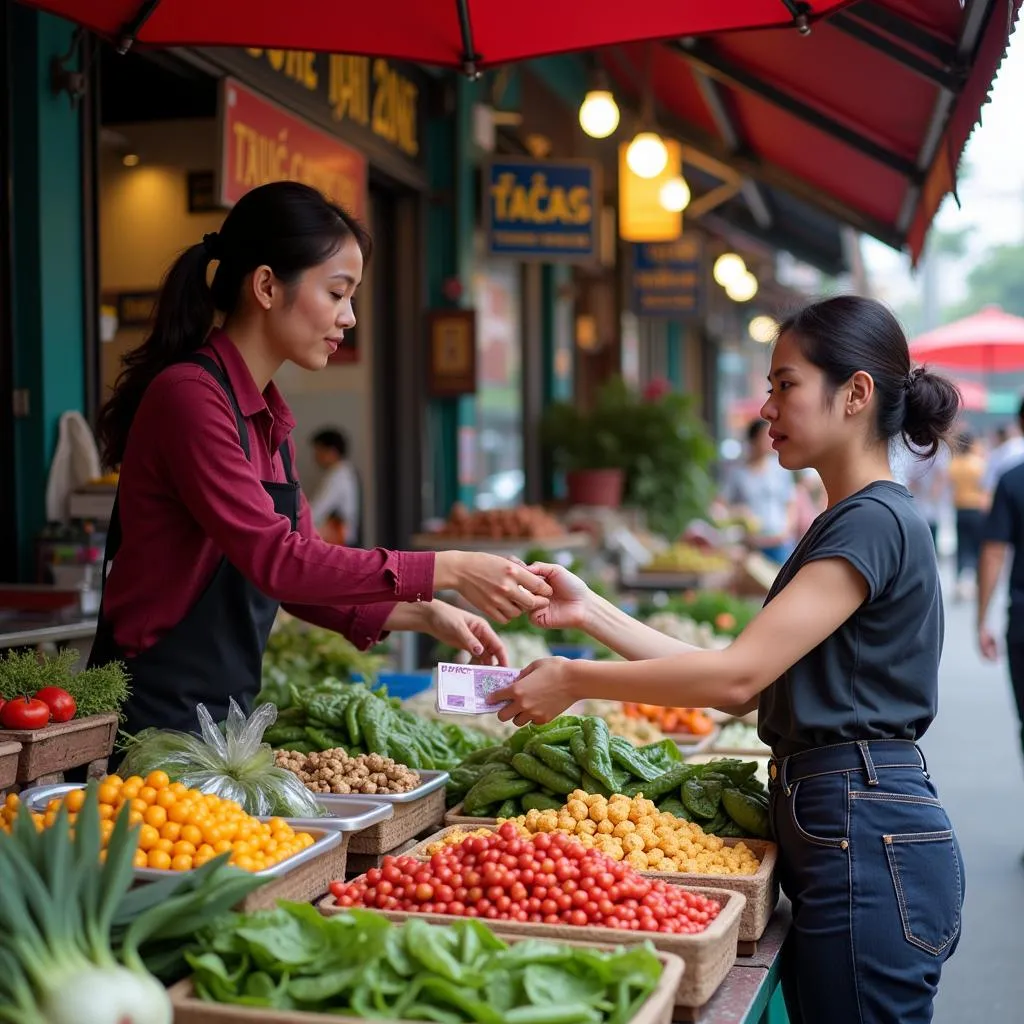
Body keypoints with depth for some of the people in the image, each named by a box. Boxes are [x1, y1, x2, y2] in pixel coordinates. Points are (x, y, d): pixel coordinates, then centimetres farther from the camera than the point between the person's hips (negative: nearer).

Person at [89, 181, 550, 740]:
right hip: (155, 714, -8)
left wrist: (425, 615, -1)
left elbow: (299, 570, 11)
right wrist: (447, 570, -24)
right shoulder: (190, 396, -17)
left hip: (225, 711, 8)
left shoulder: (268, 416, 10)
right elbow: (275, 560, -25)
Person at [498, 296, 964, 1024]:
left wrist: (576, 680, -12)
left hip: (868, 844, -9)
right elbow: (745, 687, 10)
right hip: (849, 834, 9)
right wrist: (591, 611, 6)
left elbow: (738, 675, -20)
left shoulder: (875, 522, -14)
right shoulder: (844, 523, 16)